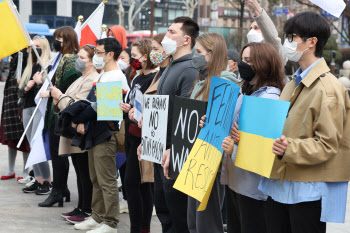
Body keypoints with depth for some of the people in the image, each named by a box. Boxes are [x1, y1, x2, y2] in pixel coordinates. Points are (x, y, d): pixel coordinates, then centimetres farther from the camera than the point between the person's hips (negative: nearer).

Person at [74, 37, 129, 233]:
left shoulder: (116, 77, -15)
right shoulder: (103, 76, 17)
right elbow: (89, 101, 17)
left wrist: (77, 119, -9)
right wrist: (82, 122, 2)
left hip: (106, 134, -10)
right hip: (94, 133, 10)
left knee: (107, 181, -5)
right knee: (96, 180, 16)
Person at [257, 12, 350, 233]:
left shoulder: (328, 89, -13)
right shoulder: (294, 84, 14)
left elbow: (327, 145, -17)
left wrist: (290, 149, -30)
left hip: (308, 190, -8)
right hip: (280, 185, 8)